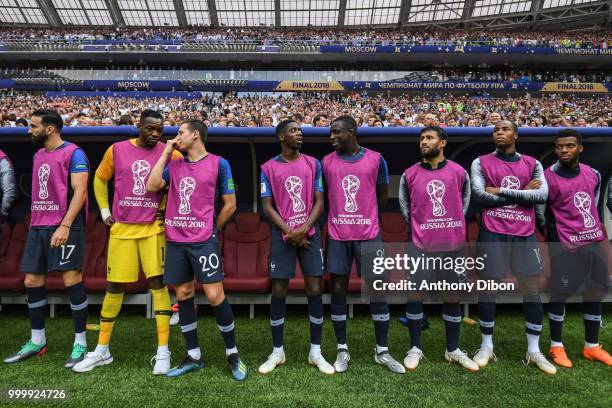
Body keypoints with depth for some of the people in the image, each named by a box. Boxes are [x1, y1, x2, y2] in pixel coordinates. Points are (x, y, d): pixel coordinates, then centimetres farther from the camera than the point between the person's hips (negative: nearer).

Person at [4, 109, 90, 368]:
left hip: (65, 227, -8)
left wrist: (65, 226, -21)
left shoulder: (73, 153, -6)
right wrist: (35, 224, 19)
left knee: (71, 280, -6)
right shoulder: (38, 155, 19)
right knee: (32, 282, 9)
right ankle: (37, 341, 23)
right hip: (38, 227, 8)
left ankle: (80, 342, 5)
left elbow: (79, 192, -14)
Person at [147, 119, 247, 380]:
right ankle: (193, 356, 22)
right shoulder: (174, 165, 13)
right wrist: (166, 152, 2)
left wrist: (211, 230, 7)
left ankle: (232, 353, 11)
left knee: (215, 296, -7)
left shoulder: (218, 164, -2)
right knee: (183, 295, 9)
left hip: (204, 241, -5)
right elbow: (152, 186, -2)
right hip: (176, 240, 5)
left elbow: (230, 204, 0)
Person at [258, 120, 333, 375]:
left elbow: (319, 201, 2)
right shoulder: (268, 168, 2)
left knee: (314, 290, 1)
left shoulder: (313, 164, 6)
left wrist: (303, 229, -11)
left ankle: (316, 352, 13)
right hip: (282, 236, -1)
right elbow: (267, 206, -1)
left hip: (310, 234, 1)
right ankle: (277, 351, 17)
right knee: (278, 292, 2)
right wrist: (289, 232, -10)